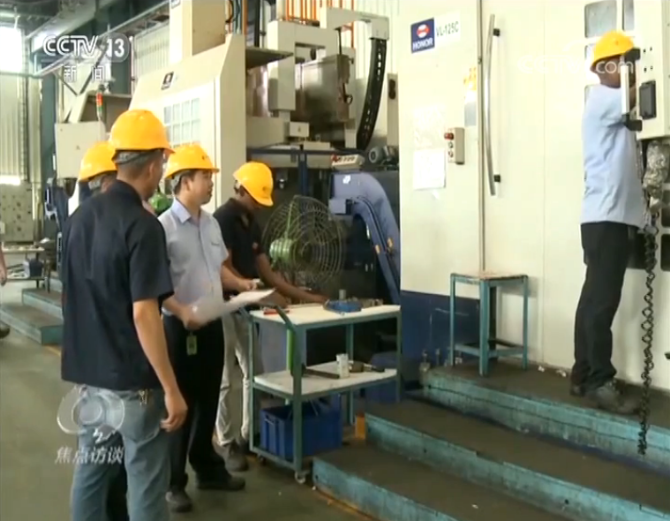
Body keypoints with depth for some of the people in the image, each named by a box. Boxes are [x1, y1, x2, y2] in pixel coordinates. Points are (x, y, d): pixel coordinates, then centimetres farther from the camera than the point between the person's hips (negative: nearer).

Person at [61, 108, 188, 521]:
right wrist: (171, 390, -18)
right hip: (131, 379, -8)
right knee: (146, 485, 3)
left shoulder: (80, 217, 6)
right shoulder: (141, 225, -18)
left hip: (87, 372, 8)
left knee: (90, 470, 18)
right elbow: (143, 314, -23)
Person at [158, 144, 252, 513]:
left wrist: (242, 284, 4)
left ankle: (207, 469, 35)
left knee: (208, 400, 18)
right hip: (181, 326, -7)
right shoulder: (165, 226, -15)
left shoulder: (211, 223, 9)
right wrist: (182, 312, -30)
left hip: (212, 323, 7)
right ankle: (173, 482, 20)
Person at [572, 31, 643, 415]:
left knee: (596, 298, 8)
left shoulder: (618, 107, 24)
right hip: (606, 216, -9)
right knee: (603, 300, -10)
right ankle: (600, 381, -7)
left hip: (617, 215, 9)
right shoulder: (602, 99, -4)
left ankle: (584, 376, 13)